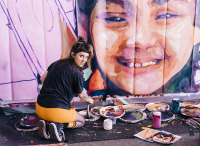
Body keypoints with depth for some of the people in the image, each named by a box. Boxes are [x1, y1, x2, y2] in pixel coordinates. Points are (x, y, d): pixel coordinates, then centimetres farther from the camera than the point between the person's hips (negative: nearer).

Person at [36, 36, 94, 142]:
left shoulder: (57, 63, 7)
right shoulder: (76, 74, -12)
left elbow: (43, 79, 19)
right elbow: (82, 95, 4)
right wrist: (90, 100, 27)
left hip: (39, 109, 7)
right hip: (57, 110, -7)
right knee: (81, 121, 22)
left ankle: (46, 124, 6)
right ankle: (58, 125, -8)